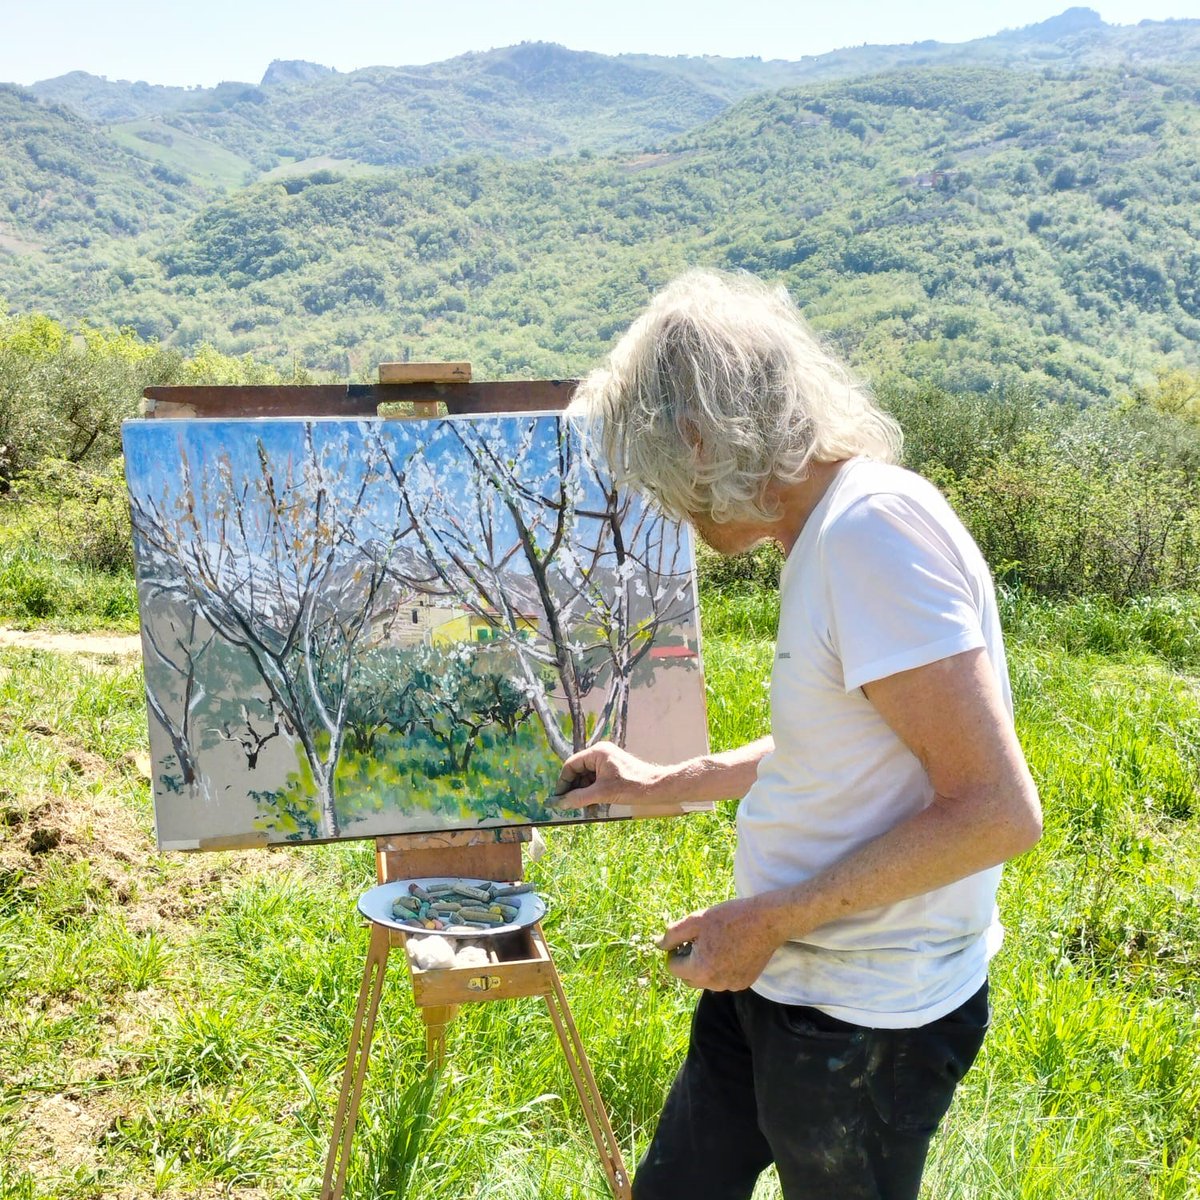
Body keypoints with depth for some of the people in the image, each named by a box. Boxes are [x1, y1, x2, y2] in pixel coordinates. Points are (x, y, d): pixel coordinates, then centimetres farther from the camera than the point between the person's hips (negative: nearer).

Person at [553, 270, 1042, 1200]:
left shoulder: (876, 525, -24)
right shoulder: (827, 530, 6)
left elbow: (997, 809, -27)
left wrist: (774, 918, -21)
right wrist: (666, 786, 22)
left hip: (866, 1019, -9)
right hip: (774, 978, 9)